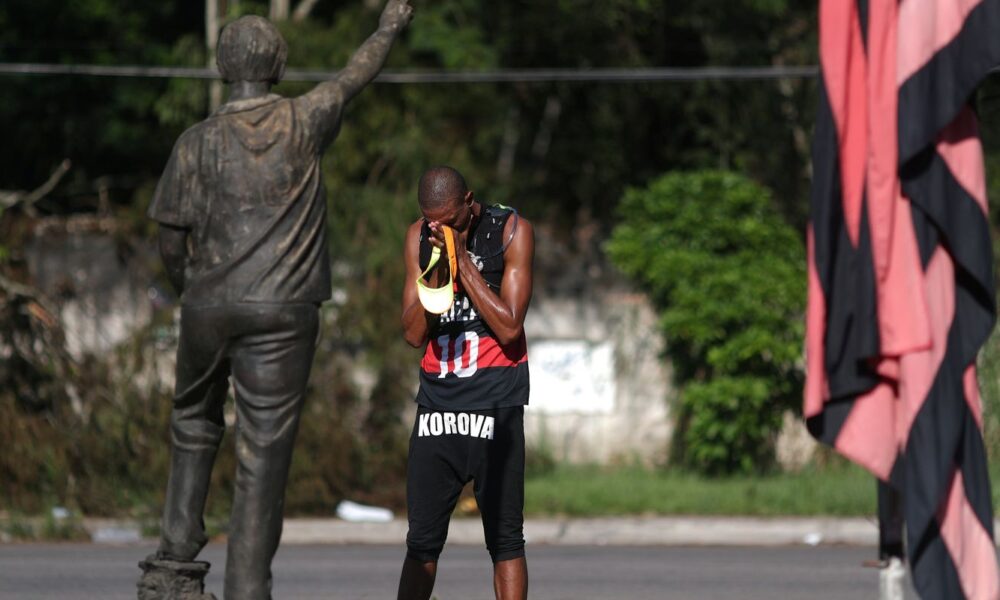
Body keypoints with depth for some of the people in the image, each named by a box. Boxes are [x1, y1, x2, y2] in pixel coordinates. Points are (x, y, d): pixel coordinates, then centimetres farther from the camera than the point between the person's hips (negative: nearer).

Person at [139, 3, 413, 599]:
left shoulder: (198, 142, -1)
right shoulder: (303, 123, 0)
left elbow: (173, 242, 0)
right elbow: (355, 78, 19)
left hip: (208, 309, 1)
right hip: (283, 312, -1)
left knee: (195, 424, 21)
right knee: (265, 450, -2)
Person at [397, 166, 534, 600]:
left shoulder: (511, 231, -4)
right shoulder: (418, 238, 6)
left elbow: (509, 327, -11)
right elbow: (414, 333, 2)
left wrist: (463, 261, -13)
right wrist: (438, 269, -10)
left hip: (495, 401, -3)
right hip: (437, 401, 3)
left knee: (505, 538, -5)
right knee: (422, 540, 2)